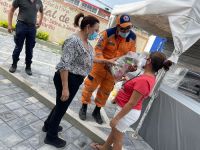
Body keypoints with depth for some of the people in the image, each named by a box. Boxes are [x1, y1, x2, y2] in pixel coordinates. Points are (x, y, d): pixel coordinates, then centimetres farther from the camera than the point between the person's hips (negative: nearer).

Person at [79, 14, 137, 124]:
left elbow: (132, 53, 2)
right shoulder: (108, 33, -19)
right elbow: (98, 49, -17)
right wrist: (105, 61, -31)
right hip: (101, 65, -3)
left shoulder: (132, 37, -6)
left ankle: (97, 111, 35)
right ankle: (83, 108, 30)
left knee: (106, 90, 14)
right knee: (90, 85, 6)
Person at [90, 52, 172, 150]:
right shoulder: (150, 77, 1)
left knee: (117, 137, 12)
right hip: (126, 109, 9)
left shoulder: (144, 80, -29)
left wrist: (116, 118, -21)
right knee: (114, 130, 27)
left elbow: (132, 103, -27)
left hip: (128, 112, -9)